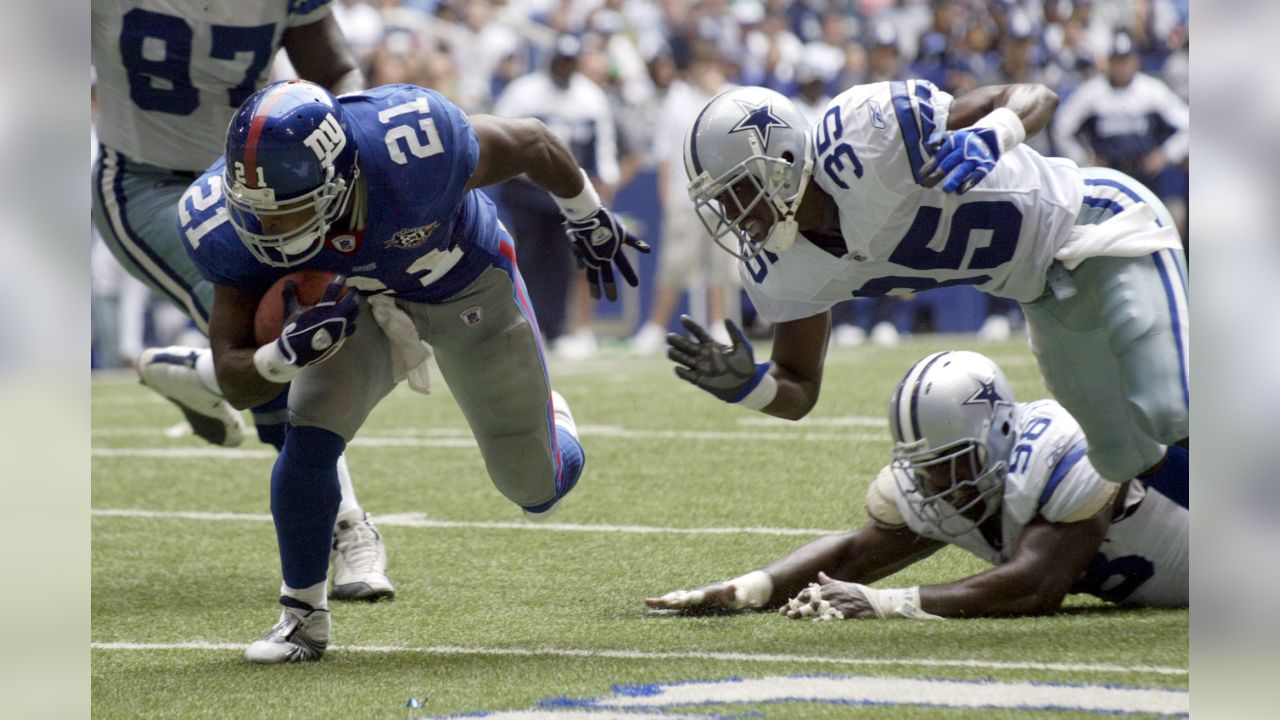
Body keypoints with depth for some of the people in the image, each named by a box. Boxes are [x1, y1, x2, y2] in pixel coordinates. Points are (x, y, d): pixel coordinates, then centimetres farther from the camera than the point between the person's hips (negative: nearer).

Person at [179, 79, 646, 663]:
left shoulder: (412, 154, -45)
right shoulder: (235, 228, -34)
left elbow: (533, 144, -22)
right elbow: (235, 384, -25)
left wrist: (591, 223, -3)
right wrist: (285, 353, -49)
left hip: (468, 287, -1)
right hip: (356, 301, 1)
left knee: (535, 487, 11)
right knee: (310, 439, -23)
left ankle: (545, 415, 49)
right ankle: (302, 614, -1)